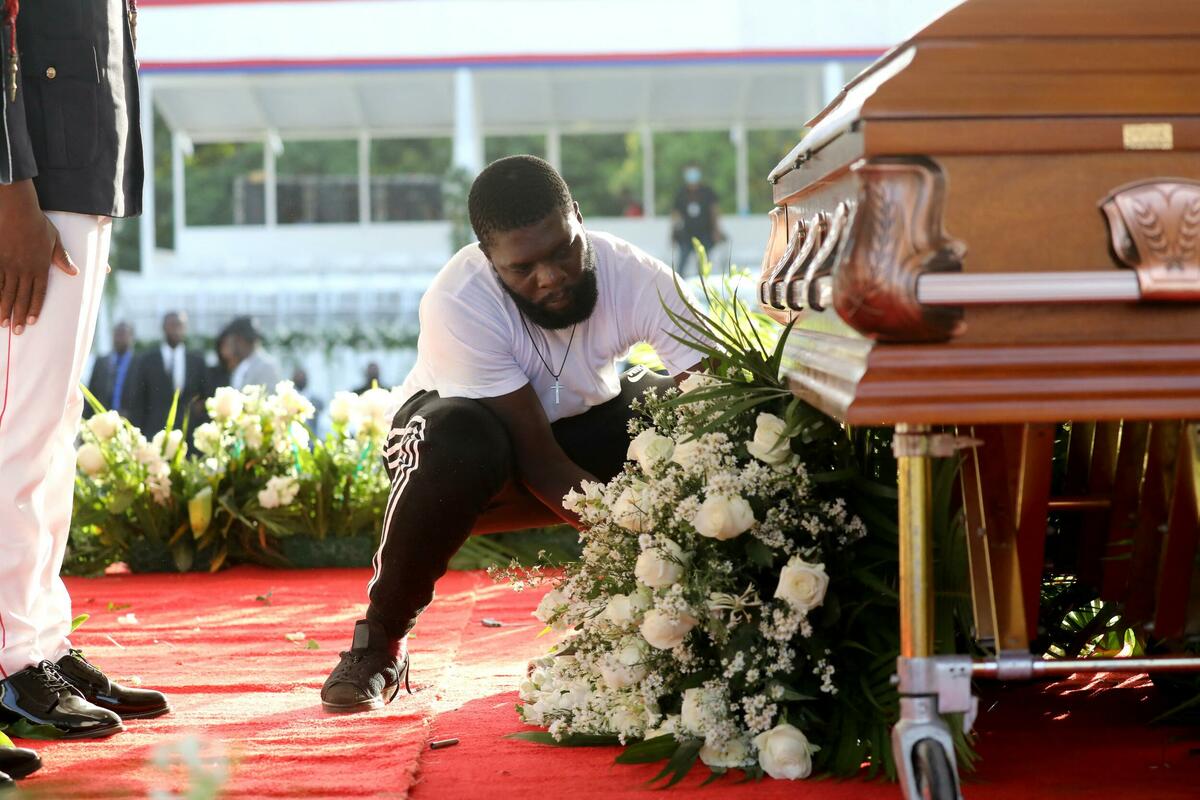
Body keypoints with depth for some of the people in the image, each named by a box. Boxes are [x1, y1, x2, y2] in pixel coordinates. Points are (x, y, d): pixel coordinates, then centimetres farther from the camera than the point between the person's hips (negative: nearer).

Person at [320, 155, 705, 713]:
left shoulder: (639, 281, -26)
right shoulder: (457, 303, -33)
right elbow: (542, 465, -32)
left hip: (584, 424, 3)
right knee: (458, 447, -40)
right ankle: (380, 640, -17)